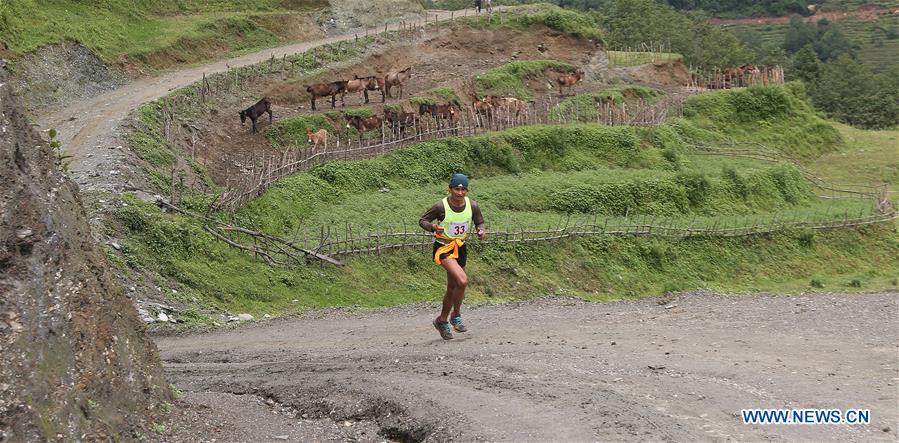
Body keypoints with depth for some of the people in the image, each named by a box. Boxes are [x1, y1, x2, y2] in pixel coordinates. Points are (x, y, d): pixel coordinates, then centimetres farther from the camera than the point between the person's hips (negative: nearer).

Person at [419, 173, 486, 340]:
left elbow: (479, 222, 9)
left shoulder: (472, 205, -8)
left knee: (452, 287, 16)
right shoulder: (441, 206, -19)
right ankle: (456, 315, -2)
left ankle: (442, 320, 37)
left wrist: (481, 231, -13)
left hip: (460, 248, 6)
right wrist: (433, 227, -28)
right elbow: (422, 221, -8)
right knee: (462, 281, -25)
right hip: (443, 248, -5)